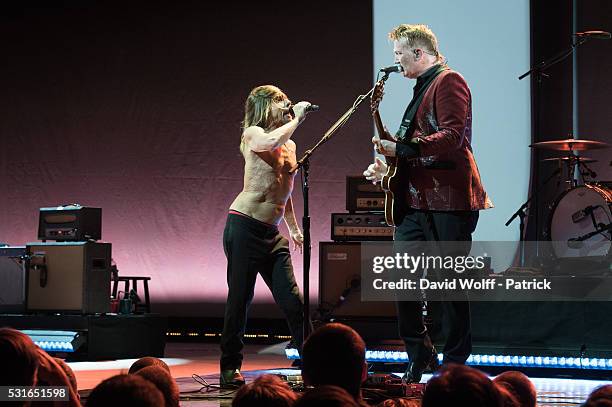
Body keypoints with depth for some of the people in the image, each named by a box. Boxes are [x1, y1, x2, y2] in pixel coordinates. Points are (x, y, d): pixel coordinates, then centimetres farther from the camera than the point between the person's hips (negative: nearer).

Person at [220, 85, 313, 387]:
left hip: (271, 234, 6)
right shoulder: (253, 134, -3)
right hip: (244, 225, -6)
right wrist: (297, 118, -14)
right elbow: (271, 141, -28)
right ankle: (230, 368, 8)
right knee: (240, 298, -2)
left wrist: (294, 228, 28)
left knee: (291, 300, 0)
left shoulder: (289, 145, 18)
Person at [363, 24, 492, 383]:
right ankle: (420, 356, 16)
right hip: (415, 198, 9)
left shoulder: (449, 82, -8)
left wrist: (402, 148, -21)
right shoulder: (423, 88, 22)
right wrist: (390, 163, 15)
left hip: (447, 199, -9)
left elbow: (452, 137, -21)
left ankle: (455, 366, 5)